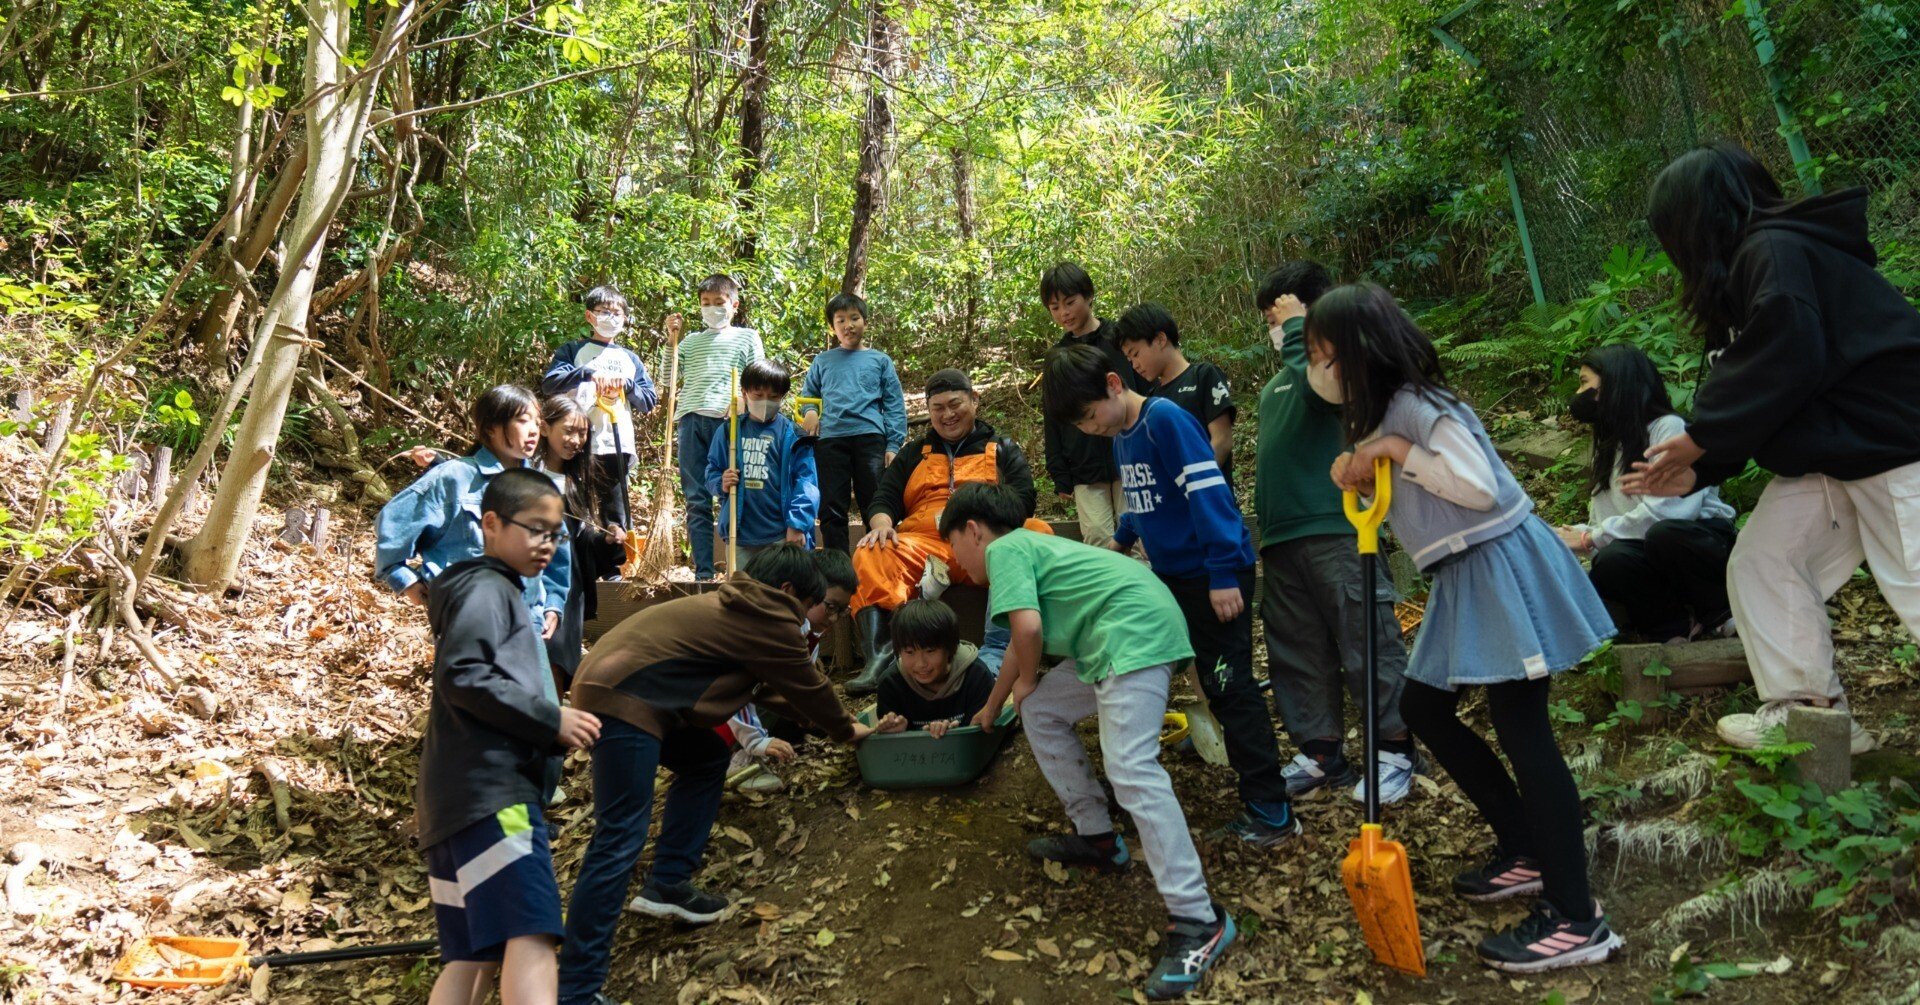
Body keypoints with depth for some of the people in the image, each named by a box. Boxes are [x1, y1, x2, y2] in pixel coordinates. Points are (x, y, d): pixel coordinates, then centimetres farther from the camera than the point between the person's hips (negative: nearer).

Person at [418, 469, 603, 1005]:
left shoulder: (499, 592, 28)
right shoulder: (485, 590, -3)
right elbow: (462, 675, -17)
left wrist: (553, 726, 20)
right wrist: (551, 719, -15)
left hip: (463, 800, 10)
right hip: (492, 795, -10)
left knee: (475, 957, 7)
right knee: (530, 937, -22)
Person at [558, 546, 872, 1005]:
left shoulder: (738, 609, 25)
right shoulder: (768, 621, -2)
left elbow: (773, 686, 36)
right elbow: (808, 686, 8)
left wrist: (835, 720, 42)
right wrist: (847, 730, 26)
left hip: (614, 686, 11)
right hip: (623, 699, -11)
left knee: (707, 760, 21)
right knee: (622, 839, -12)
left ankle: (667, 885, 19)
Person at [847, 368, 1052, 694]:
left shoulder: (1001, 448, 24)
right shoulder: (915, 452, 30)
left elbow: (1022, 497, 7)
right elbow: (884, 498, 21)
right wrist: (881, 523, -5)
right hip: (923, 543, 2)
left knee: (1039, 533, -35)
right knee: (869, 555, -30)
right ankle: (878, 655, -43)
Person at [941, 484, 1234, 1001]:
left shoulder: (1003, 549, -2)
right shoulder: (1027, 546, 28)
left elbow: (1027, 627, -17)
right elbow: (1021, 644, 41)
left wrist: (1026, 680, 5)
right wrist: (990, 709, 55)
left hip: (1136, 630, -10)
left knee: (1131, 770, -19)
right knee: (1041, 712, 20)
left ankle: (1198, 920, -21)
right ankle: (1097, 838, 25)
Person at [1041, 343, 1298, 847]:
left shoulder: (1165, 419, -19)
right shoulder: (1120, 437, 8)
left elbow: (1208, 493, -24)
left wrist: (1224, 574, -25)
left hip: (1215, 577, -9)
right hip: (1171, 575, 9)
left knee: (1229, 686, -6)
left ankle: (1270, 812, 1)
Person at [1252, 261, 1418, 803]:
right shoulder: (1273, 387, 20)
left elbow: (1320, 386, -26)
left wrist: (1298, 329, -14)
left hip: (1337, 528, -8)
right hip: (1281, 536, 8)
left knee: (1366, 645, -3)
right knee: (1297, 652, 11)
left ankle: (1395, 750, 8)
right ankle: (1321, 752, 20)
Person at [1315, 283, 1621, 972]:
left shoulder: (1419, 407, -18)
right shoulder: (1383, 412, 12)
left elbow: (1478, 487, -26)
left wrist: (1399, 451, -22)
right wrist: (1361, 479, 5)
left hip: (1499, 570, -11)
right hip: (1463, 579, 11)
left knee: (1519, 728, -9)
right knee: (1423, 708, 15)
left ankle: (1577, 920, -3)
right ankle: (1526, 851, 26)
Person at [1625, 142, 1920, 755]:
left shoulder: (1776, 252, -16)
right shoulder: (1749, 266, 14)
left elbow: (1786, 362, -27)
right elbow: (1749, 400, 14)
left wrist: (1695, 439, -16)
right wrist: (1694, 474, 7)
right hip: (1823, 456, 11)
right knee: (1760, 565, 9)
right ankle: (1808, 711, 15)